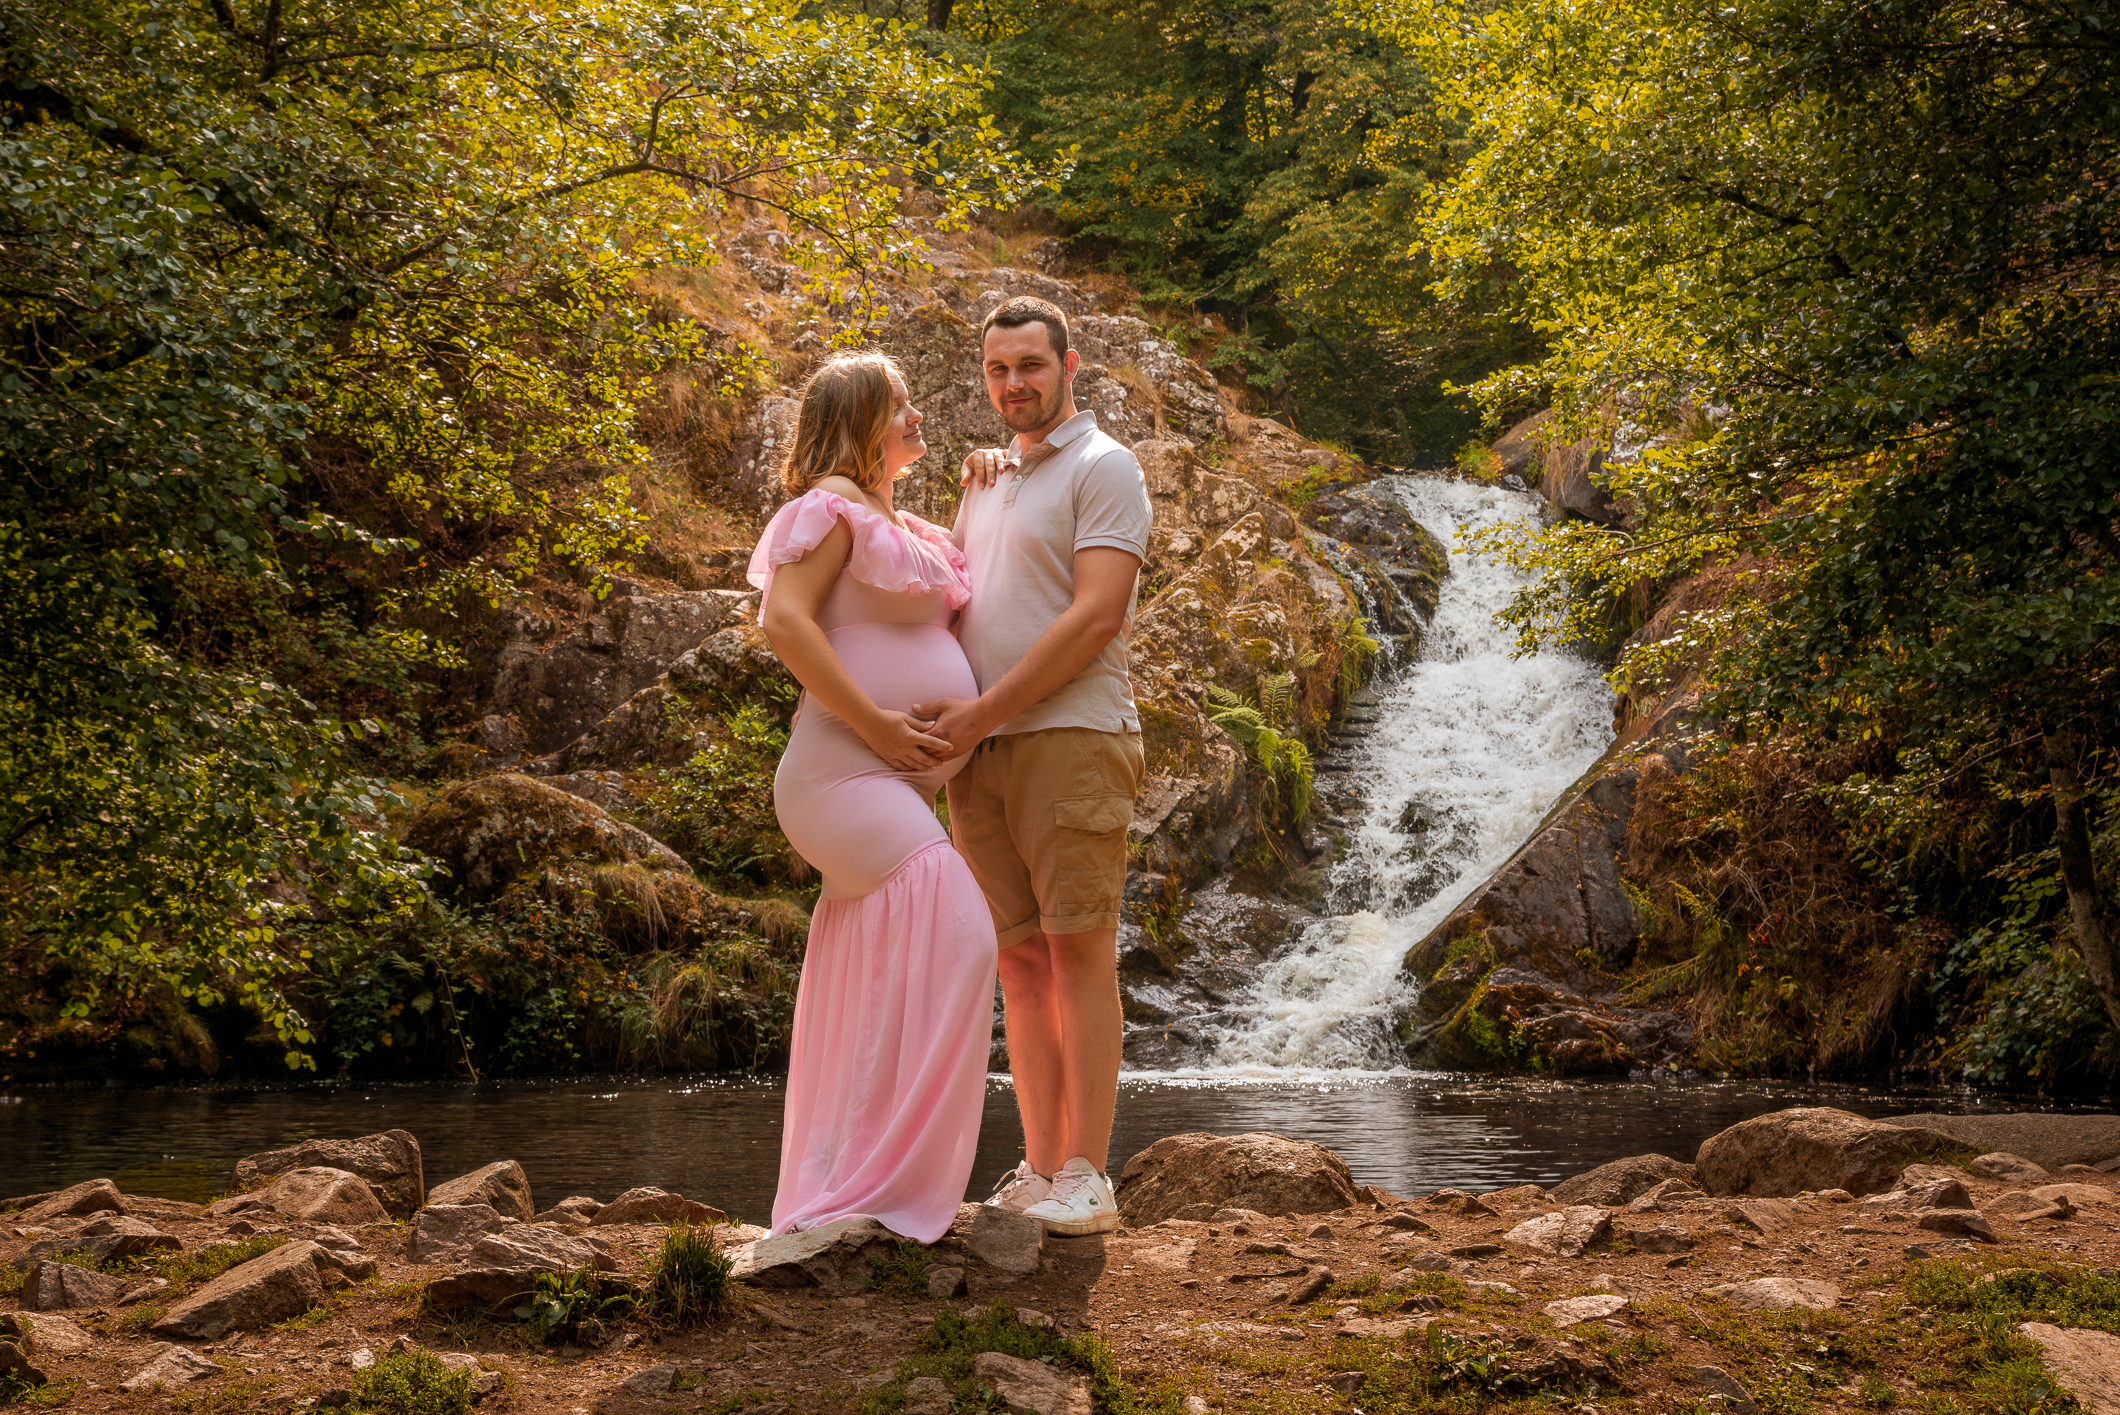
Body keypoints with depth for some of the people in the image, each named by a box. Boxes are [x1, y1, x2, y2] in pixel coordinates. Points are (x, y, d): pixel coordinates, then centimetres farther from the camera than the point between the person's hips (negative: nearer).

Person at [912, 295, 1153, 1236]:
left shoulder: (1102, 468, -1)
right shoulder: (986, 481, 23)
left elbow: (1094, 616, -12)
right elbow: (954, 604, 29)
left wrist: (982, 710, -15)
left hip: (1070, 737, -7)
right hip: (978, 748, 7)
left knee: (1079, 953, -8)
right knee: (1019, 959, 4)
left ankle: (1085, 1179, -7)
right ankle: (1039, 1170, 6)